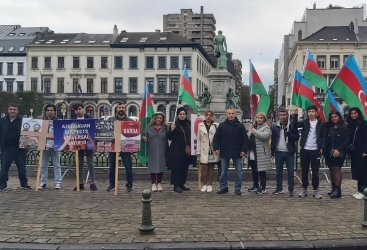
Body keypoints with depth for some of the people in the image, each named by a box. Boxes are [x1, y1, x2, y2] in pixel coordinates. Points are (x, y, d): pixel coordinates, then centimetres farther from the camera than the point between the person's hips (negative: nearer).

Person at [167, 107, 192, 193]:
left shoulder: (189, 124, 8)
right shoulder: (175, 124, -6)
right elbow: (170, 138, -7)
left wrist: (189, 147, 10)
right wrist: (172, 130, -23)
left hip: (186, 150, 5)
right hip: (176, 150, -5)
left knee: (185, 168, 10)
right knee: (177, 167, -3)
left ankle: (182, 184, 22)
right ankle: (176, 185, 3)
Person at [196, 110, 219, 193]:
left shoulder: (216, 125, 1)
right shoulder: (200, 126, 7)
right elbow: (199, 139, 6)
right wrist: (198, 151, 2)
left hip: (213, 150, -1)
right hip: (204, 150, 1)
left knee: (211, 167, 6)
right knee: (204, 167, 1)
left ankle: (209, 185, 14)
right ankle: (204, 184, 11)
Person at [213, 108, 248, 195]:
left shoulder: (240, 126, -1)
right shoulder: (222, 125, 2)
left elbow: (245, 139, -1)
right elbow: (216, 138, 4)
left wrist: (244, 150, -9)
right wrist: (216, 148, -5)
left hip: (237, 152, -1)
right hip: (224, 152, 1)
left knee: (239, 171, 4)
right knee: (223, 171, 9)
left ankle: (237, 188, 13)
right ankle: (223, 187, 20)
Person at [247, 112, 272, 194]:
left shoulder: (266, 127, -6)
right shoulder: (253, 127, 17)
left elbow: (265, 136, -24)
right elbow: (248, 137, 23)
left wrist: (255, 131, -16)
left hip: (261, 154, -7)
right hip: (252, 153, 7)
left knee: (261, 171, -2)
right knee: (254, 170, 15)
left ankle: (263, 188, 5)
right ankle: (255, 186, 27)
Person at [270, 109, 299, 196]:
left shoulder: (292, 125, -1)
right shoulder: (275, 126, 7)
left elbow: (297, 137, -4)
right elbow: (273, 139, 10)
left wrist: (289, 134, -21)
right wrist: (272, 150, 5)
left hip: (289, 152, -3)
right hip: (278, 152, 3)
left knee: (290, 171, 1)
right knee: (279, 171, 10)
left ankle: (291, 189, 9)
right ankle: (279, 188, 19)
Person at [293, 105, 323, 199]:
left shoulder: (320, 124, 3)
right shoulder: (305, 122, 5)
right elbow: (295, 124, -13)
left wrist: (321, 148, -4)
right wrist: (295, 114, -24)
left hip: (315, 150, -1)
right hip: (304, 150, 1)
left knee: (315, 171, 3)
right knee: (304, 171, 7)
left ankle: (316, 190, 11)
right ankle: (304, 189, 15)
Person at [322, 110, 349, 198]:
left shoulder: (344, 128, -3)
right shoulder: (328, 127, 11)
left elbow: (346, 140, -8)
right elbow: (324, 139, 8)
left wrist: (338, 149, -15)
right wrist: (323, 148, -6)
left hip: (338, 153, -5)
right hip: (329, 152, 5)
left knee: (336, 169, -7)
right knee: (332, 170, 8)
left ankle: (338, 190, -5)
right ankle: (333, 188, 16)